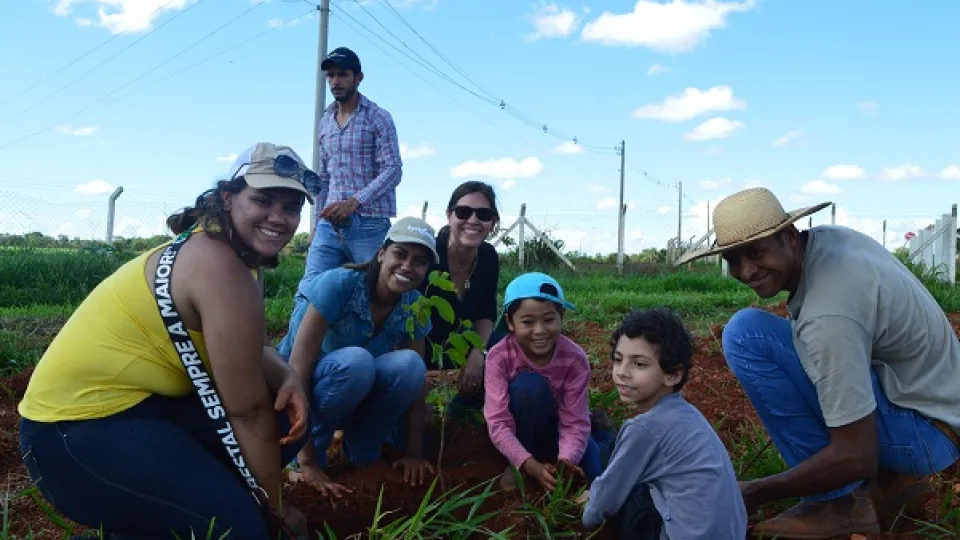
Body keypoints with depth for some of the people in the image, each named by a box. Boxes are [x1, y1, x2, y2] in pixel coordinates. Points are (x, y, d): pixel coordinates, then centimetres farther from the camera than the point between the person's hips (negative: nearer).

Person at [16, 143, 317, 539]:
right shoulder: (220, 266, -24)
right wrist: (275, 508, -9)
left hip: (142, 403, 10)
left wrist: (289, 380, -13)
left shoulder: (242, 256, 6)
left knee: (289, 419, 1)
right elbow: (248, 410, -20)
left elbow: (251, 352, 11)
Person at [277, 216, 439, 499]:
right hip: (300, 395, -4)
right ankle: (310, 451, -13)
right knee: (355, 361, -36)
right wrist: (307, 462, -32)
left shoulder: (414, 307, -10)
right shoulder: (339, 284, -27)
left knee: (408, 364, -26)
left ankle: (362, 448, -5)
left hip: (355, 397, 5)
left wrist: (414, 452, -12)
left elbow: (417, 379, -5)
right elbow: (298, 369, -30)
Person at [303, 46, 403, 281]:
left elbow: (393, 171, -11)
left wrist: (354, 202, -23)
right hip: (330, 224, 5)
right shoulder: (325, 122, 17)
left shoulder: (378, 118, -1)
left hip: (369, 225, -5)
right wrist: (317, 221, 18)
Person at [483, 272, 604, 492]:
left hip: (555, 428, 2)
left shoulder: (575, 359, -22)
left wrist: (565, 461, -42)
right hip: (521, 430, -2)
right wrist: (531, 465, -41)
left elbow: (575, 422, -22)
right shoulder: (499, 357, -26)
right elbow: (498, 423, -29)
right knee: (529, 386, -34)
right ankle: (518, 466, -13)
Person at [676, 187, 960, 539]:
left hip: (926, 432, -9)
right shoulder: (827, 237, -4)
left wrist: (755, 494, -15)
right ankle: (890, 478, 16)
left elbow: (855, 457, -26)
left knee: (746, 335, -21)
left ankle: (836, 501, -8)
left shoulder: (829, 315, -29)